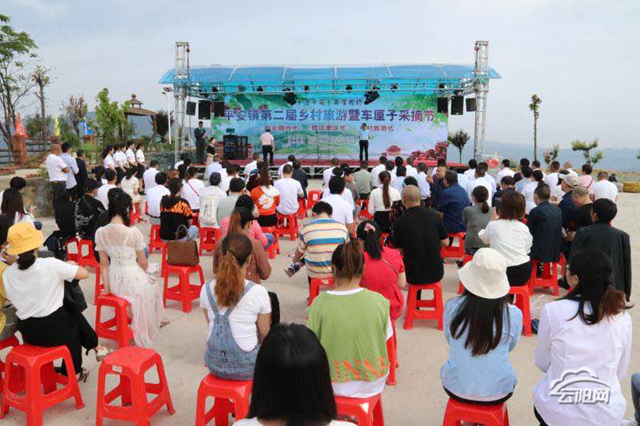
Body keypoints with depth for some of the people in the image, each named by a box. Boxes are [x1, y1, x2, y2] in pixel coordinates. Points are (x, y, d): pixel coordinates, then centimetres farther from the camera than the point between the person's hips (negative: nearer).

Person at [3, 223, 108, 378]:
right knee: (75, 316, 27)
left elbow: (16, 300, 8)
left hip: (27, 331, 5)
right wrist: (68, 266, 10)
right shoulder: (50, 264, -18)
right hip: (54, 329, -5)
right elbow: (84, 273, -11)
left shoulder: (7, 274, -4)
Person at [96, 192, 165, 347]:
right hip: (133, 279, -5)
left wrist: (106, 287, 4)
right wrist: (143, 272, 12)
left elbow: (104, 263, -3)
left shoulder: (100, 232, -7)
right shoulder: (133, 232, -21)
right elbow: (143, 263, -9)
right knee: (153, 284, 31)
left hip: (114, 281, 5)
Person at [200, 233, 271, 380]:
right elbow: (264, 334, -6)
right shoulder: (258, 292, -19)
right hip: (245, 368, -4)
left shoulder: (206, 289, -8)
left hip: (214, 364, 4)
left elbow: (212, 325, 6)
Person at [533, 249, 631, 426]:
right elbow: (621, 373, 4)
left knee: (541, 404, 32)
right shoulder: (623, 318, -9)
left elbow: (542, 363, -3)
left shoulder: (552, 310, -16)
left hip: (557, 411, -1)